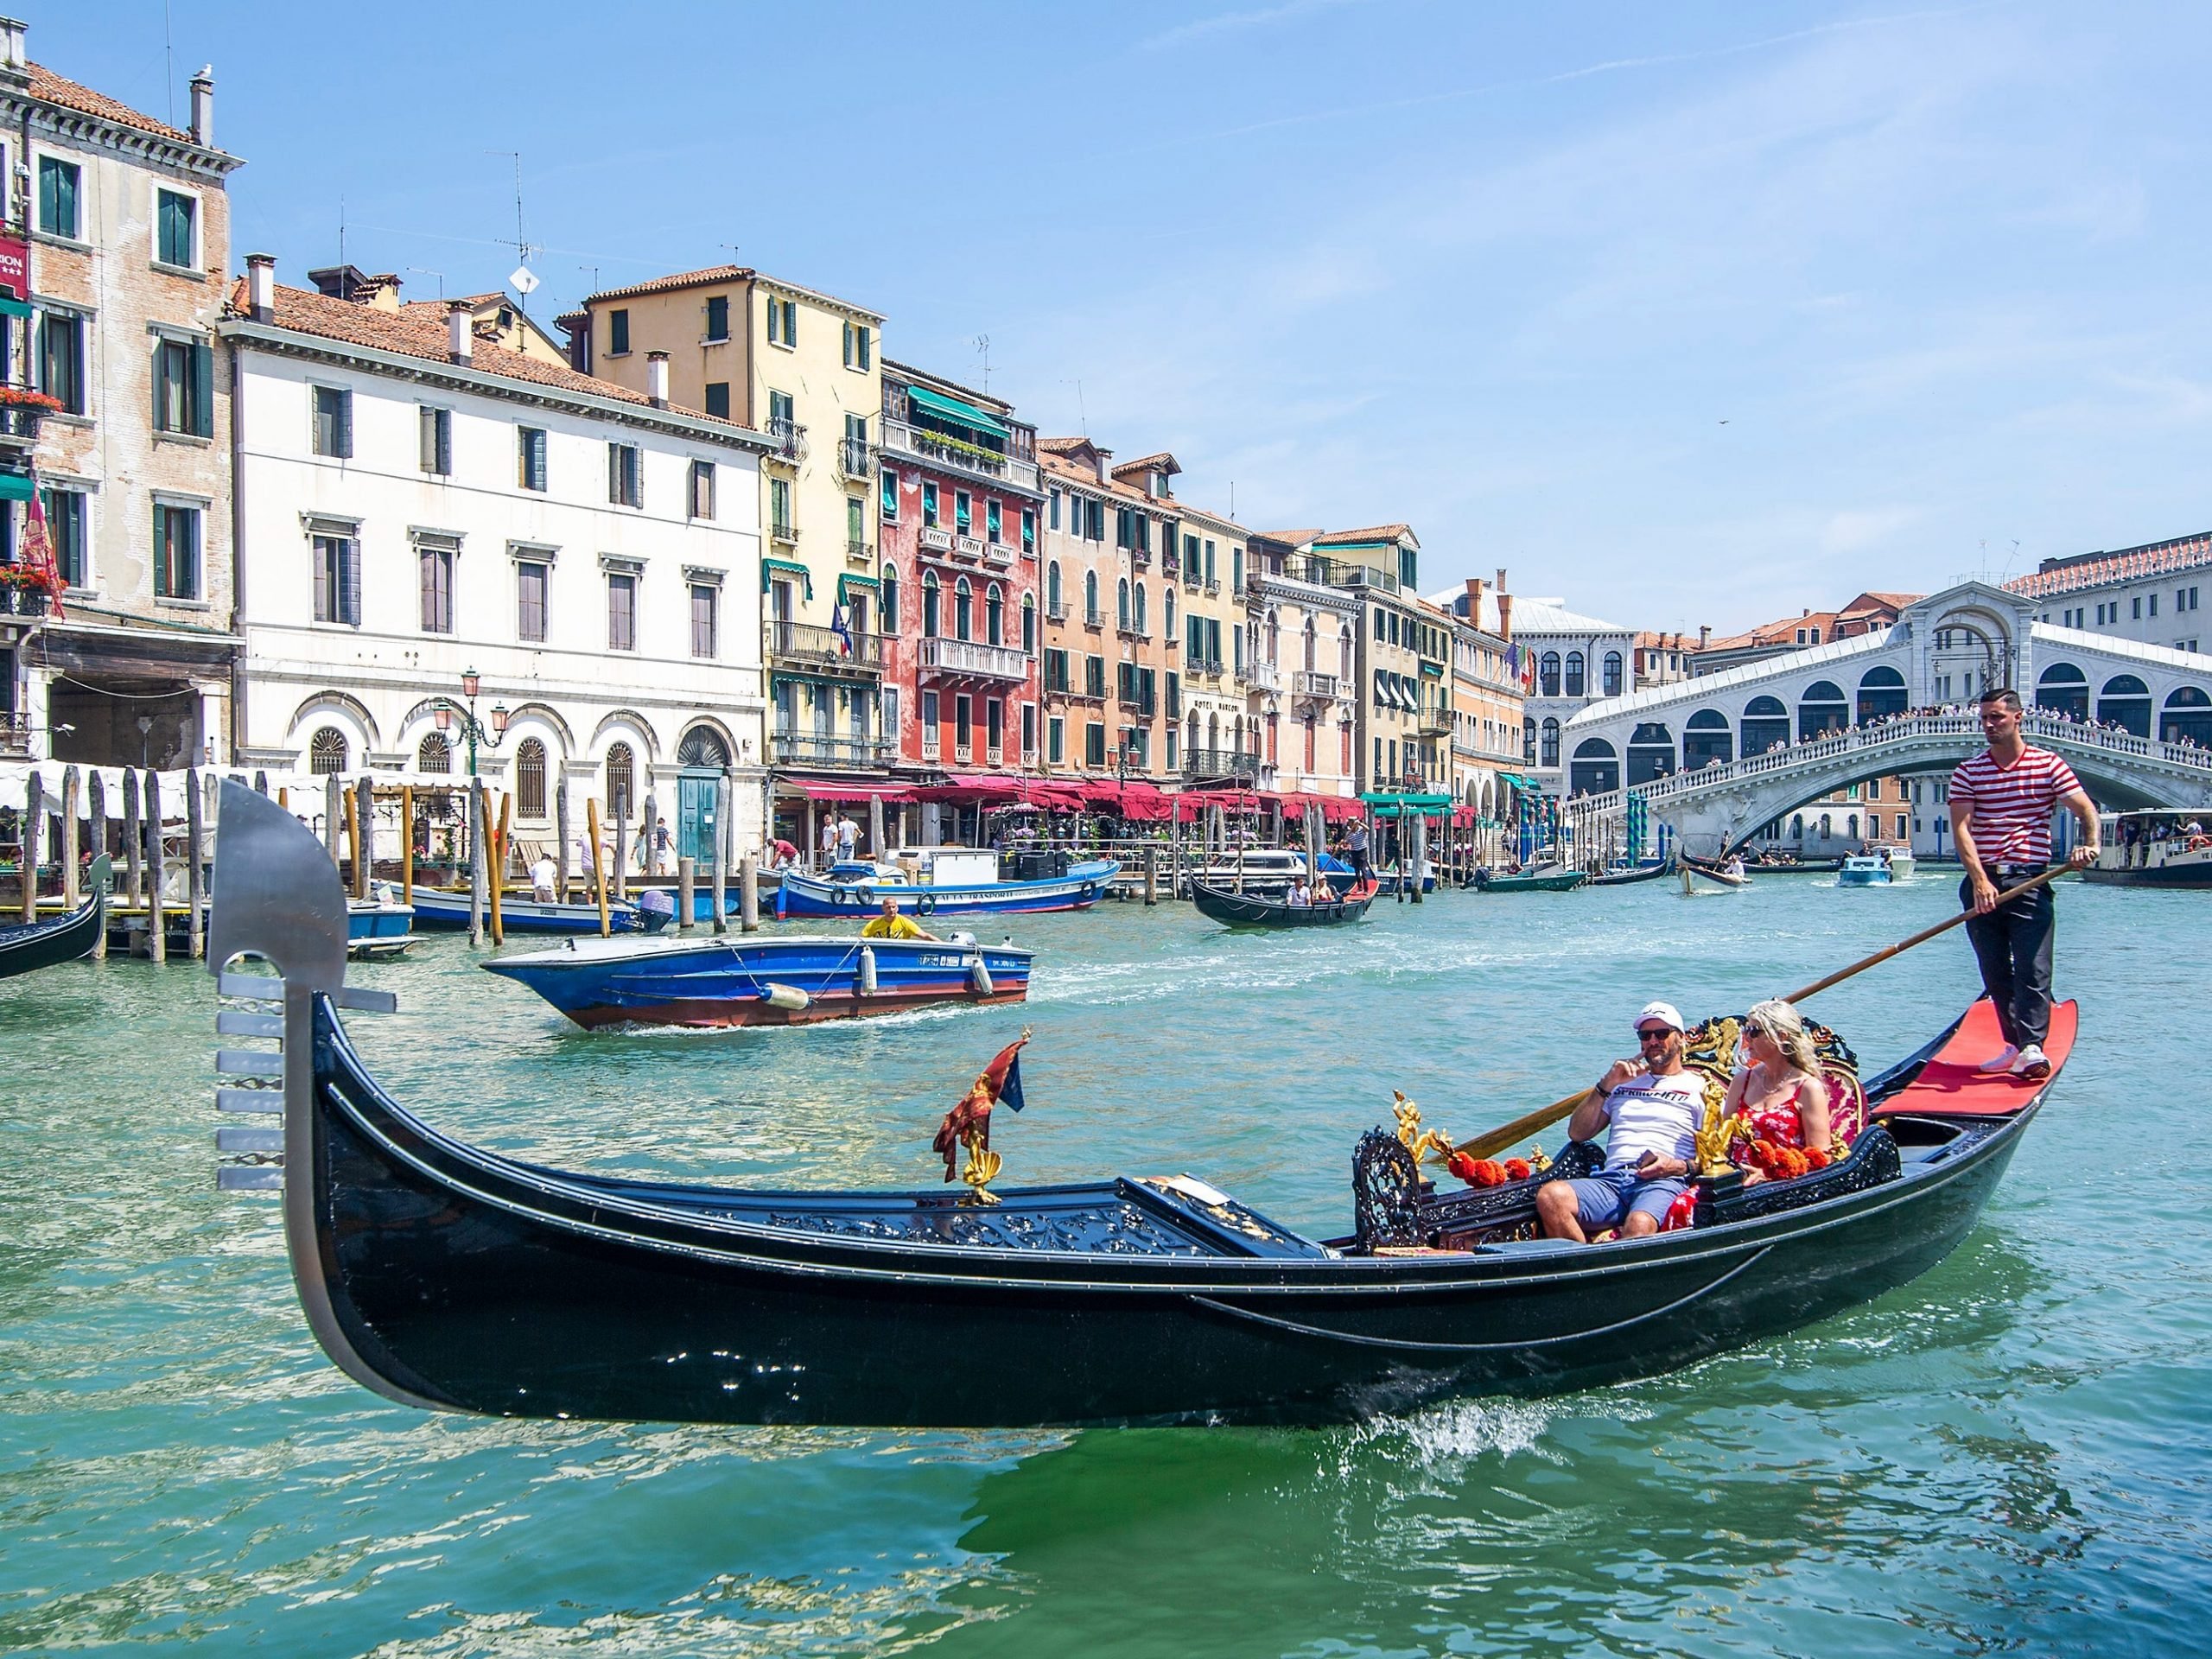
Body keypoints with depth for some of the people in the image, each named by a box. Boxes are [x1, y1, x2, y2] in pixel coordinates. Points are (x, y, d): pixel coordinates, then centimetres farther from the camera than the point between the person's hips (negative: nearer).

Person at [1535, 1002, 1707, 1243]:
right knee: (1550, 1196, -29)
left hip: (1663, 1183, -4)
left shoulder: (1700, 1087, 17)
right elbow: (1578, 1133, 21)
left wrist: (1680, 1166, -11)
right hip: (1611, 1180, 4)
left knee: (1639, 1226, -41)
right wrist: (1606, 1085, 11)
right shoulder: (1624, 1082, 31)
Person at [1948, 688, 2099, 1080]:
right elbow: (1960, 829, -3)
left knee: (2033, 968, -12)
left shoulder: (2048, 765, 4)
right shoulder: (1968, 771, 6)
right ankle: (2015, 1044, 18)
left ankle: (2032, 1047, -17)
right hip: (1981, 882, 3)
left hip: (2029, 880, -3)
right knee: (1995, 973, 7)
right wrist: (1980, 880, -16)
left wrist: (2089, 843, -24)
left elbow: (2085, 809, -2)